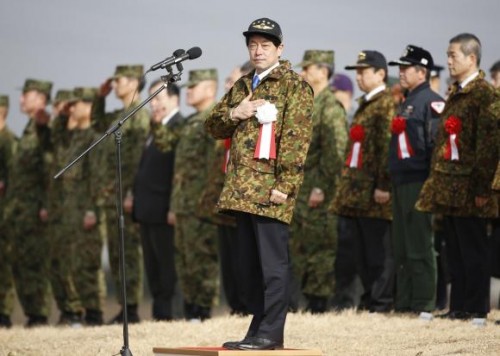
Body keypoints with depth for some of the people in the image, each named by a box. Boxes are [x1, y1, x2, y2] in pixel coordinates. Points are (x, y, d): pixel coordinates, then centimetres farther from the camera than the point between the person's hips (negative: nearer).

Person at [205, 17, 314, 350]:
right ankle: (258, 329, 17)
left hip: (270, 189, -8)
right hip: (242, 189, 8)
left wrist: (285, 185, -18)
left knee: (273, 262, -7)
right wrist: (233, 114, -1)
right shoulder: (242, 86, 20)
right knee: (249, 263, 10)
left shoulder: (295, 86, -3)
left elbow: (297, 139, -11)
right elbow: (213, 126, 21)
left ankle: (271, 332, -6)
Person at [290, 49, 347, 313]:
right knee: (299, 247, 10)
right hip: (300, 190, 10)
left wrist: (321, 187, -20)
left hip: (319, 193, -10)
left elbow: (335, 151, -18)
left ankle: (319, 305, -2)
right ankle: (311, 301, 15)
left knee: (320, 249, -5)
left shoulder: (330, 107, -11)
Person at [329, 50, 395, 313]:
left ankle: (381, 302, -1)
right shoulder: (365, 104, 20)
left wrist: (383, 185, -22)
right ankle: (369, 298, 16)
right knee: (361, 250, 11)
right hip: (356, 188, 9)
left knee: (378, 250, -5)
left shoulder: (387, 104, -10)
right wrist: (347, 183, 20)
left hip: (374, 192, -9)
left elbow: (388, 147, -17)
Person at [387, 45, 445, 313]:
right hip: (400, 181, 10)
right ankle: (403, 303, 17)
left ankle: (424, 304, -4)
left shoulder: (432, 102, -9)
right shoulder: (406, 102, 21)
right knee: (401, 248, 12)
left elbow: (437, 142, -16)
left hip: (418, 181, -10)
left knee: (419, 246, -7)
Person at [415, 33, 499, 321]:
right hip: (450, 187, 8)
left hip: (469, 187, -8)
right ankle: (459, 305, 15)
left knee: (473, 248, -3)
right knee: (455, 249, 10)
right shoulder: (455, 94, 17)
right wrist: (437, 182, 15)